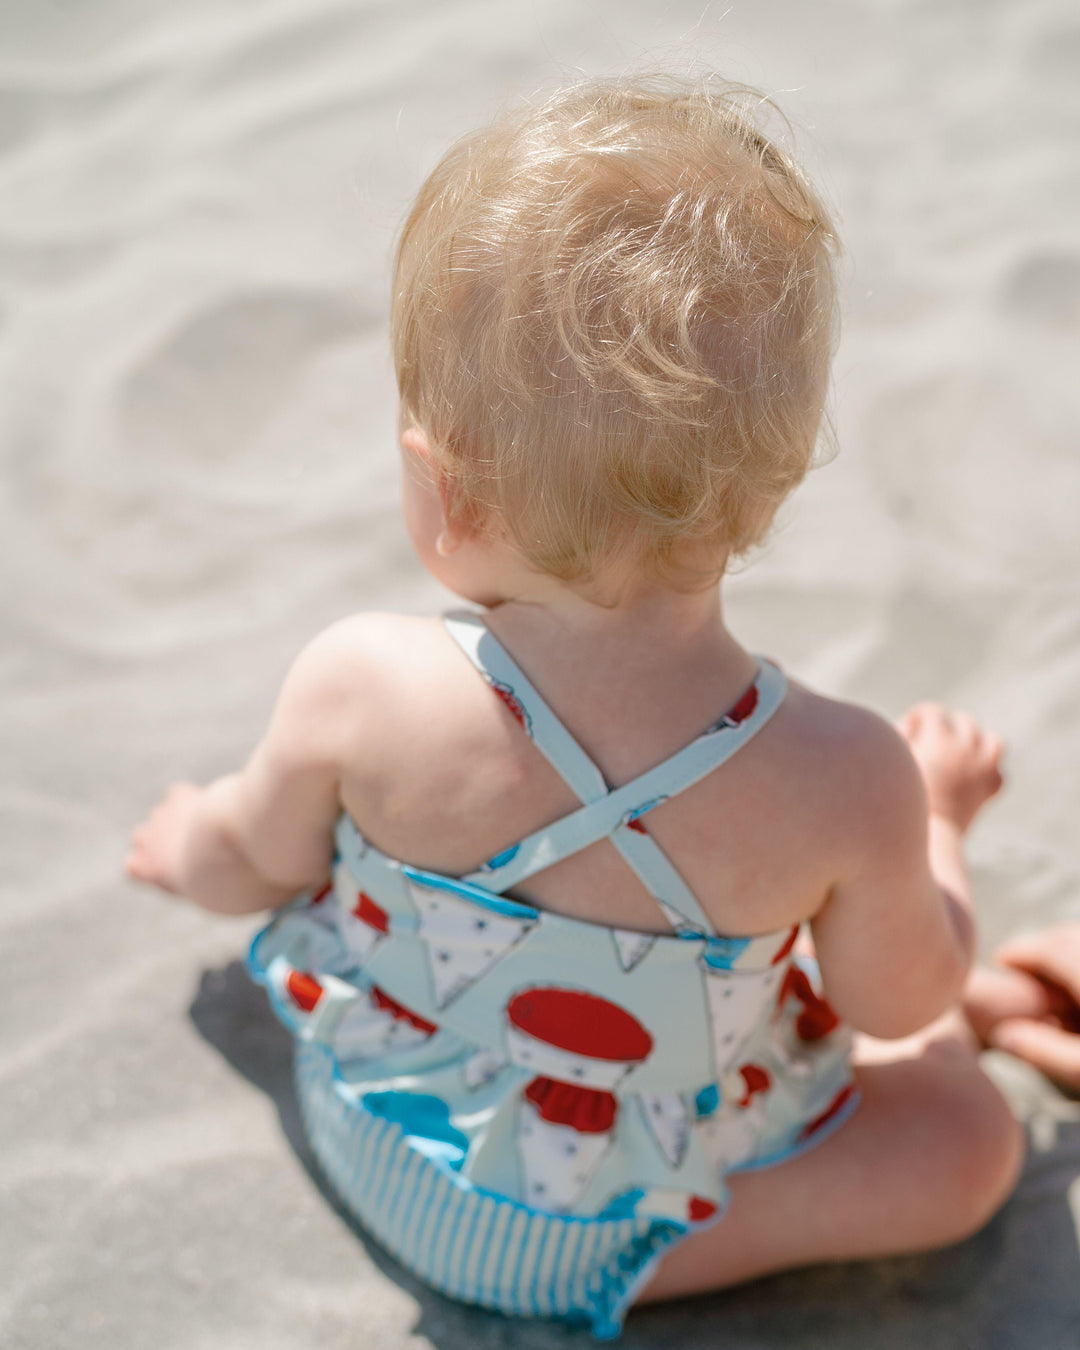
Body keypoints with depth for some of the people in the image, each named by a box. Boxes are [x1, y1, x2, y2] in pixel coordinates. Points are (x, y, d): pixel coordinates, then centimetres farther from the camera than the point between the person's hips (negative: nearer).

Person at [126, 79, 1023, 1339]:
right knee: (971, 1140, 10)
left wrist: (196, 844, 17)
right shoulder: (846, 783, -34)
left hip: (369, 1141, 3)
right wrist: (939, 812, 6)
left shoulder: (359, 690, -31)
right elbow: (900, 1003, -12)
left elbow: (261, 861, -8)